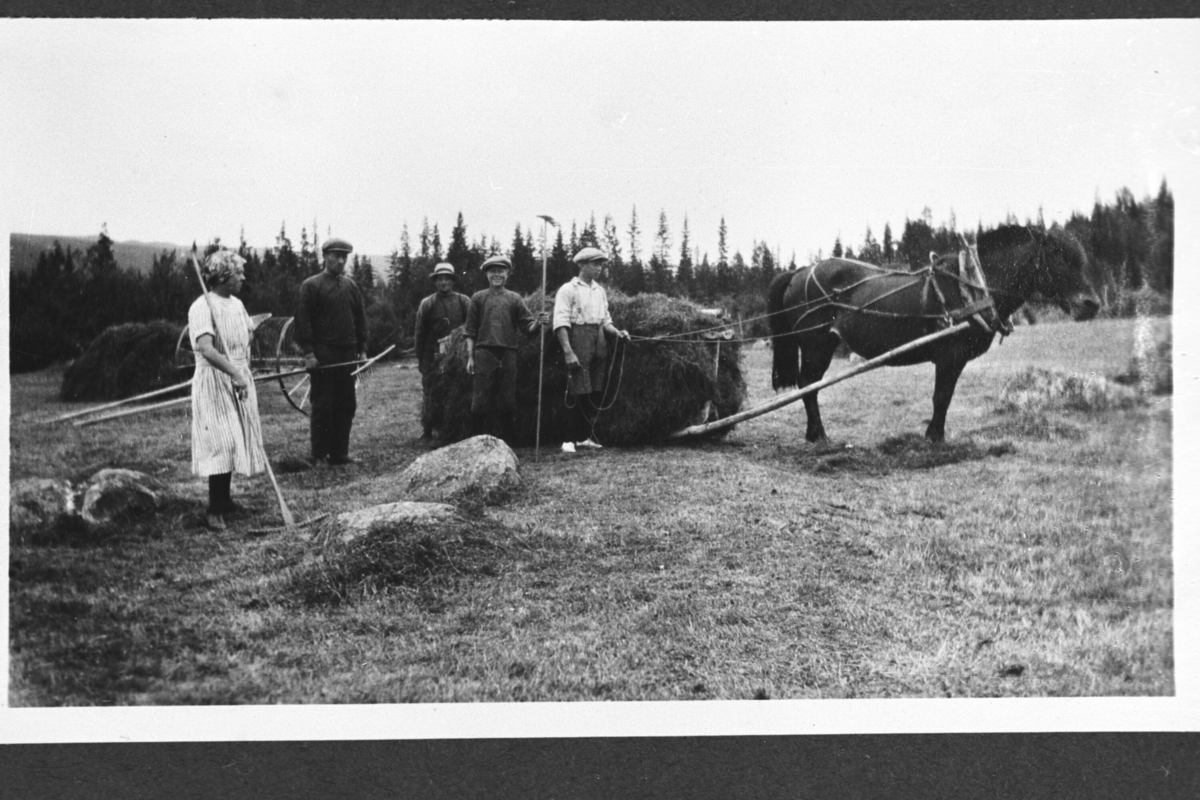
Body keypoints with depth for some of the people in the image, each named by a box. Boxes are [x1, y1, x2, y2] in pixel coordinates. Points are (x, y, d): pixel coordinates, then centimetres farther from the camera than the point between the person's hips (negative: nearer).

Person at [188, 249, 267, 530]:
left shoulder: (237, 304, 11)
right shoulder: (202, 307, -16)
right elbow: (206, 349, -27)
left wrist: (244, 374, 9)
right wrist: (235, 373, -33)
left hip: (240, 379, 8)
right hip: (214, 381, -8)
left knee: (235, 441, 11)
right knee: (221, 443, -11)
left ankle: (224, 498, 23)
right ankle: (213, 509, -5)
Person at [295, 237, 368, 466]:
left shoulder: (351, 286, 15)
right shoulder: (311, 286, -2)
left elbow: (360, 319, 17)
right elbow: (303, 321, -6)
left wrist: (362, 349, 11)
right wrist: (308, 353, -13)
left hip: (347, 354, 5)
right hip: (322, 355, -5)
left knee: (346, 405, 6)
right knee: (322, 406, -3)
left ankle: (339, 453, 14)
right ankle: (319, 456, 4)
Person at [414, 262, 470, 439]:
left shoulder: (463, 302, 6)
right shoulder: (427, 304, 5)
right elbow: (419, 333, 7)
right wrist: (420, 359, 5)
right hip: (433, 356, 0)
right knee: (429, 392, 1)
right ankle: (427, 429, 10)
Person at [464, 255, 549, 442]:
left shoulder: (514, 298, 11)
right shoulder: (478, 298, 9)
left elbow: (528, 326, 5)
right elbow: (470, 330, 6)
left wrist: (538, 323, -17)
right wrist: (470, 357, -1)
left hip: (508, 354, 2)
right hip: (484, 353, -1)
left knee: (506, 401, 4)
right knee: (480, 401, -4)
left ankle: (504, 441, 12)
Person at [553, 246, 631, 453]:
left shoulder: (600, 291, 18)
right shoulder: (568, 290, -3)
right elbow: (561, 323, -11)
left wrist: (617, 332, 1)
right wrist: (568, 352, -20)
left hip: (599, 343, 7)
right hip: (579, 341, -7)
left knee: (597, 393, 6)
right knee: (580, 393, -9)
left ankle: (585, 436, 16)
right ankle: (569, 439, 0)